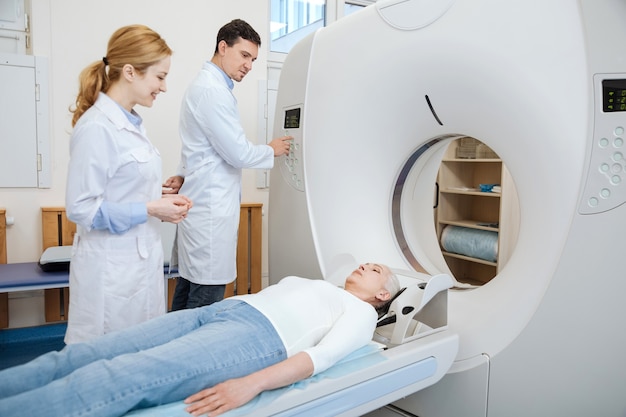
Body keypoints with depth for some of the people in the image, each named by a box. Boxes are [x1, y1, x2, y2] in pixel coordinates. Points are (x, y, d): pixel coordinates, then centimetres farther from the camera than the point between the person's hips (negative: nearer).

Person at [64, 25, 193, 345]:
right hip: (111, 268, -8)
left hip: (142, 259, 8)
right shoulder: (96, 127, -18)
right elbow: (80, 208, -17)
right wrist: (149, 210, -18)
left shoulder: (131, 123, 9)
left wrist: (161, 201, 3)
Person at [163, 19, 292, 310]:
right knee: (206, 299, -3)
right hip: (211, 210, -10)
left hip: (202, 205, 10)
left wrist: (185, 175, 5)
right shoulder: (213, 90, -15)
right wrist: (272, 150, 1)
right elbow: (238, 154, -17)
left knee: (188, 287, 15)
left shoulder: (206, 85, 17)